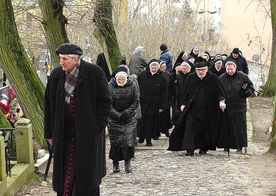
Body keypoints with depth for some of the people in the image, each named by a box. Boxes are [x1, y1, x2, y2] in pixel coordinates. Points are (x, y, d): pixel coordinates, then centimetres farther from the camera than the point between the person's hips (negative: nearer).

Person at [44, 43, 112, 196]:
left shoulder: (94, 73, -7)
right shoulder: (56, 75, 5)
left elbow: (105, 101, -4)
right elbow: (49, 105, 11)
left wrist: (97, 127, -10)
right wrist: (50, 132, 9)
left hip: (88, 132, -3)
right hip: (64, 133, 4)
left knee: (87, 173, 1)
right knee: (64, 171, 4)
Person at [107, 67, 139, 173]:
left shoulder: (132, 86, -4)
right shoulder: (110, 86, -7)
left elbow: (136, 101, 0)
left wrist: (128, 112, -12)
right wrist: (117, 115, -16)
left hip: (129, 118, 1)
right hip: (114, 119, -1)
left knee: (129, 139, -4)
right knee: (115, 140, 1)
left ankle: (127, 162, 5)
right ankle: (115, 163, 11)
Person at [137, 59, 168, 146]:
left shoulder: (162, 78, -2)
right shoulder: (142, 75, 1)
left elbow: (164, 93, -3)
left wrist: (162, 106, -8)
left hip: (154, 105, -1)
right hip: (142, 103, 1)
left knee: (151, 122, 1)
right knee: (141, 121, 4)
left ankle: (148, 139, 9)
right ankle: (141, 137, 19)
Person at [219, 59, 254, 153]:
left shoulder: (242, 76, -1)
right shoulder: (221, 78, 2)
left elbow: (250, 86, 9)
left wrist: (247, 92, -11)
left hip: (239, 107, -1)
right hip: (226, 107, 1)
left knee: (240, 127, 0)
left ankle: (240, 147, 8)